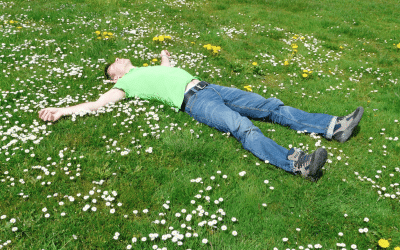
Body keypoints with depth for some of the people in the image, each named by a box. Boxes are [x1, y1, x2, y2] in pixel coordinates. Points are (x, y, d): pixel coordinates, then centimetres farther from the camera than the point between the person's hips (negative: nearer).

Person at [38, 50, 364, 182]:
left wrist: (165, 57, 68)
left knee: (271, 107, -4)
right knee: (243, 127, -32)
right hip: (194, 102, -8)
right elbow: (97, 104, 7)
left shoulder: (151, 68, 32)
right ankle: (297, 163, -49)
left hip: (210, 88, 8)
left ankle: (333, 127, -8)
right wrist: (62, 110, 3)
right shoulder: (126, 84, 13)